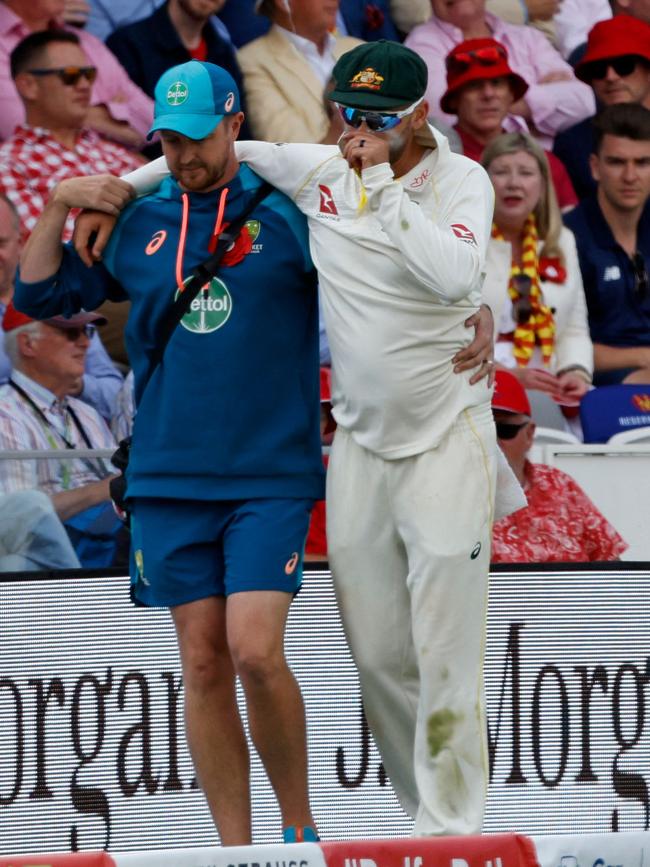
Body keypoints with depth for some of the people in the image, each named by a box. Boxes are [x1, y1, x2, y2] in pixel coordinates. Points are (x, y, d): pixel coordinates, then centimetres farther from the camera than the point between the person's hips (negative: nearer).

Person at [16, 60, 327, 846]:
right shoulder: (137, 223, 9)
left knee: (254, 651, -15)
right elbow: (39, 294, 14)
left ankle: (299, 825, 4)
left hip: (271, 477, -4)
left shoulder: (287, 212, -1)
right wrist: (58, 209, 2)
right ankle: (235, 851, 8)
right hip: (168, 479, 4)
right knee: (203, 664, 3)